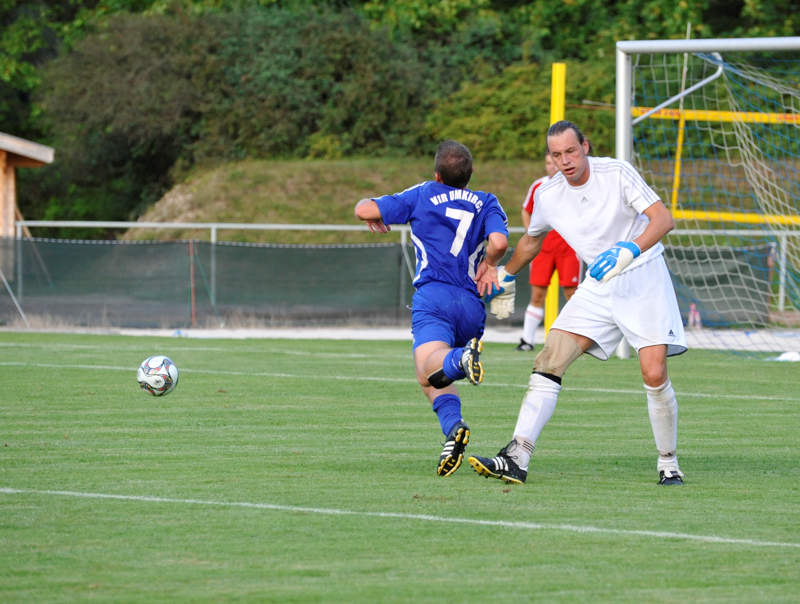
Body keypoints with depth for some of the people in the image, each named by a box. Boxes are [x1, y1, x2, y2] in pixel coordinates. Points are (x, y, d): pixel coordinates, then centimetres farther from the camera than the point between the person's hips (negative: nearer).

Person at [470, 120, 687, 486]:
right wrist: (505, 276, 30)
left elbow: (663, 219, -23)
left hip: (643, 280, -4)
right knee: (549, 361, -11)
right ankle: (517, 459, -15)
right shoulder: (548, 195, -1)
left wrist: (629, 251, -38)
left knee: (654, 374, -17)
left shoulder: (616, 173, -15)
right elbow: (531, 240, 21)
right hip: (598, 287, 4)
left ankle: (668, 464, 4)